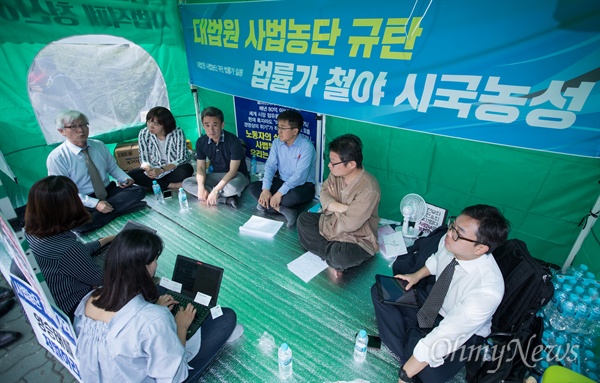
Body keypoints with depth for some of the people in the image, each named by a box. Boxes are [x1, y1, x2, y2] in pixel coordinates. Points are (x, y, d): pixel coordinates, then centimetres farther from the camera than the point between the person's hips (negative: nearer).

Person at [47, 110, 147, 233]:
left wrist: (125, 179, -9)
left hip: (109, 192, 5)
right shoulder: (56, 158, -11)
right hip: (82, 202, -5)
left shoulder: (99, 145, 4)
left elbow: (113, 167, 13)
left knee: (139, 191, -22)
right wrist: (95, 203, -25)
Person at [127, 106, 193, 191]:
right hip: (155, 169, 3)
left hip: (175, 168, -3)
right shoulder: (143, 134, -8)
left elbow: (181, 159, -17)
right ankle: (172, 185, -22)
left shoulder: (177, 133, -16)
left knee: (186, 170, -35)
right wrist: (149, 169, -27)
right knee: (131, 175, -21)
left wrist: (162, 170, -31)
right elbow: (143, 160, -3)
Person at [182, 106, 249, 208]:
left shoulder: (233, 141, -21)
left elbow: (233, 170, -24)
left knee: (233, 186, -43)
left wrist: (215, 191, -31)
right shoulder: (201, 142, -5)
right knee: (186, 183, -13)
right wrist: (201, 187, -22)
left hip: (237, 175, -6)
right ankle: (226, 198, -22)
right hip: (216, 176, 7)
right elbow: (201, 167, -2)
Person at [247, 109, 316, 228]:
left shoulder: (306, 146, -21)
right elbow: (270, 166, -5)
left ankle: (267, 205, -17)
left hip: (302, 184, -6)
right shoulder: (276, 143, -1)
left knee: (295, 196, -41)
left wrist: (279, 193, -30)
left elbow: (299, 175, -27)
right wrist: (266, 189, -20)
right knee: (252, 187, -13)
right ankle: (283, 210, -26)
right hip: (281, 181, 6)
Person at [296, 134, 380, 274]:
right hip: (333, 223, 7)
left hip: (357, 239, -7)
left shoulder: (369, 189, -33)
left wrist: (332, 205, -13)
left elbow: (349, 224, -31)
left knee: (341, 257, -35)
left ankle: (333, 257, 2)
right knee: (303, 219, -3)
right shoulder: (337, 172, -11)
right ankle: (333, 254, -8)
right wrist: (342, 208, -26)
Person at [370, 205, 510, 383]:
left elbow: (443, 337, -34)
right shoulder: (449, 241, -22)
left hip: (461, 332, -5)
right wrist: (417, 275, -9)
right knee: (380, 292, -6)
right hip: (434, 300, 6)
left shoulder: (487, 289, -37)